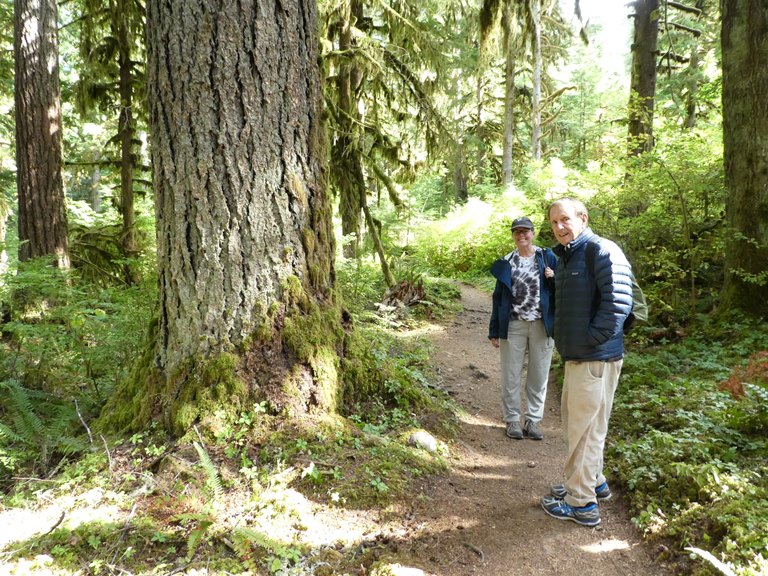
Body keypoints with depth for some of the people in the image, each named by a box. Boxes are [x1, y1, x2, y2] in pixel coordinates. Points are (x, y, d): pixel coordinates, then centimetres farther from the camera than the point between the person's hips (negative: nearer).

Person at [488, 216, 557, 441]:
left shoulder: (548, 258, 2)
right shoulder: (506, 262, 5)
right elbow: (498, 298, 6)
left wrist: (554, 278, -17)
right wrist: (494, 330, 4)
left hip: (541, 326, 0)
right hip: (513, 326, 0)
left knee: (539, 376, 7)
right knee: (511, 376, 5)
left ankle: (533, 420, 20)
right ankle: (512, 420, 18)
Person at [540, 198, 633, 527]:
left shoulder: (602, 251, -15)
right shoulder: (566, 256, 16)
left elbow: (619, 301, -24)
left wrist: (591, 339, -19)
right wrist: (565, 339, 14)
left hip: (595, 358, -10)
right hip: (575, 355, 10)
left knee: (585, 428, -1)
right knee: (574, 418, 21)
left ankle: (582, 503, 12)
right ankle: (593, 482, 39)